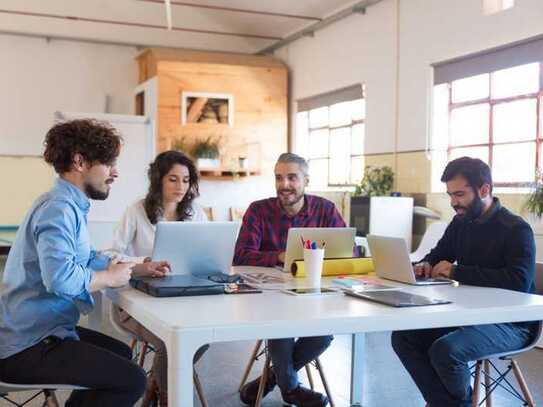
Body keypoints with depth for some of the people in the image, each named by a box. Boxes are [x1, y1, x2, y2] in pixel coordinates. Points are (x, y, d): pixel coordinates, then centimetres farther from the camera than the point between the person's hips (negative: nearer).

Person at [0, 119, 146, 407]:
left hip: (35, 333, 11)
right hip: (26, 348, -11)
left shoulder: (68, 205, 14)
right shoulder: (58, 207, -21)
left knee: (121, 355, 26)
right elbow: (60, 277, -35)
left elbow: (87, 259, 21)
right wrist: (110, 278, -17)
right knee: (132, 380, -15)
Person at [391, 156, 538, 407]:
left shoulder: (516, 229, -15)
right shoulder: (460, 223, 8)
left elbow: (520, 282, -30)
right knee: (403, 337, -9)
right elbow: (437, 255, 23)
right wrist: (425, 266, -4)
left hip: (511, 322, -7)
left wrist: (457, 271, -26)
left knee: (444, 350, -30)